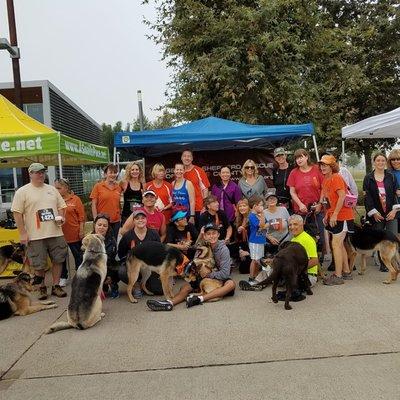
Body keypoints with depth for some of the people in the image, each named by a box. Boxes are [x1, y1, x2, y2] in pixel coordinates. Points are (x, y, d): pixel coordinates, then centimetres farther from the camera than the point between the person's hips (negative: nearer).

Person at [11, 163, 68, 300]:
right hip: (35, 236, -4)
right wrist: (22, 233, -10)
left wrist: (61, 217, -3)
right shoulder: (22, 192, -3)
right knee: (39, 264, 5)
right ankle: (42, 288, 24)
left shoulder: (52, 189, 11)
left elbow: (61, 206, 18)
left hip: (56, 233, 4)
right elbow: (17, 213, -6)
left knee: (58, 260, 8)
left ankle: (56, 286, 22)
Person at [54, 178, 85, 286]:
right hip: (60, 233, 3)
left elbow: (81, 216, -5)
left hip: (74, 233, -3)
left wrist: (81, 230, -7)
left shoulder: (75, 199, -5)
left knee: (77, 255, 11)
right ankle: (63, 277, 27)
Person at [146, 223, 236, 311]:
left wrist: (210, 274, -15)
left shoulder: (223, 249, -12)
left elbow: (225, 273, -17)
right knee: (186, 286, -16)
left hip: (220, 280, -4)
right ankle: (170, 303, -42)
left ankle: (200, 298, -46)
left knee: (231, 284, -35)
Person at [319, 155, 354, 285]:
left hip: (342, 216, -9)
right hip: (334, 216, 9)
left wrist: (334, 215, -23)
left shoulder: (336, 178, -13)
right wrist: (327, 215, 9)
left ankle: (338, 276, -2)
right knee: (340, 245, 14)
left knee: (336, 244, -8)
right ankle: (346, 272, 24)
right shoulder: (325, 180, 12)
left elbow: (342, 197, -22)